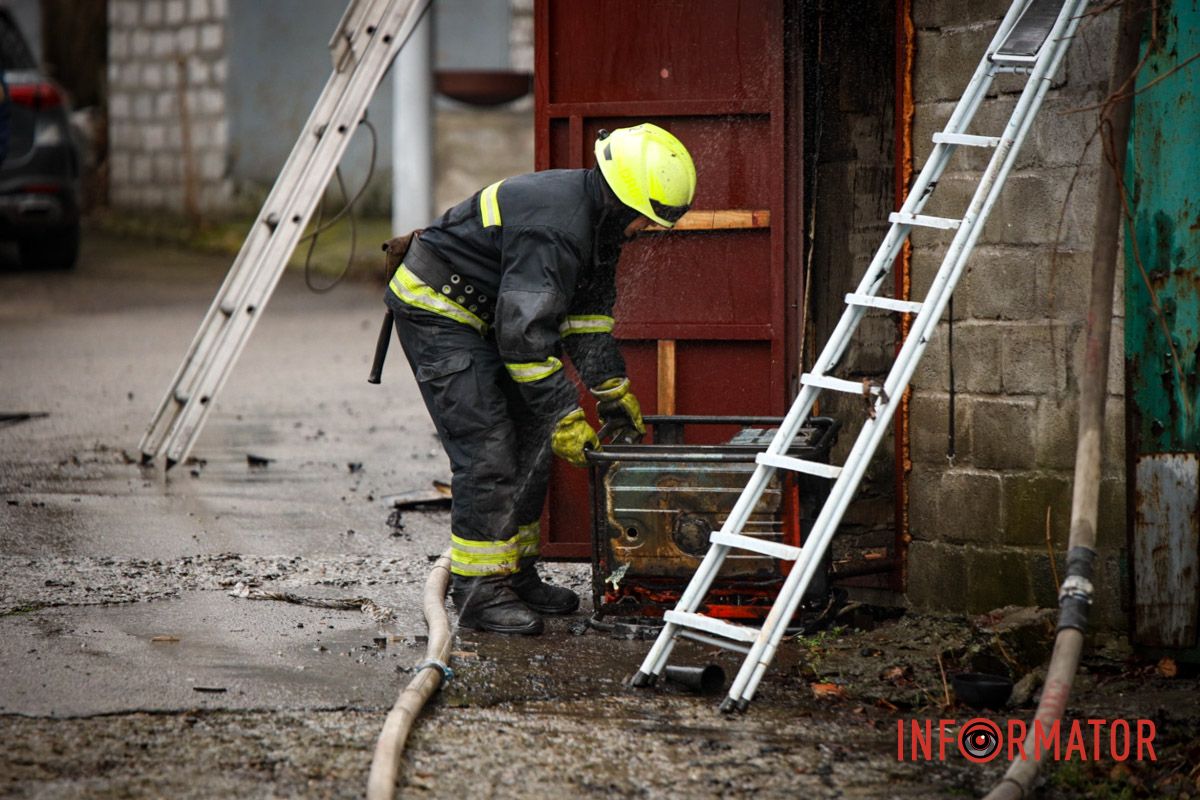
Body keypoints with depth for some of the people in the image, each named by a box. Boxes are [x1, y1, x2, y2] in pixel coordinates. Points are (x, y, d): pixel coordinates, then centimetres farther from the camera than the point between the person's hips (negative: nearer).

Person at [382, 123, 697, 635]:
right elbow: (525, 333, -31)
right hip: (433, 306, -10)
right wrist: (565, 415, -26)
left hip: (480, 313, 10)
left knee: (528, 443, 9)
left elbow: (588, 310, 11)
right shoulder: (556, 227, -31)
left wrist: (613, 389, 5)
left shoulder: (599, 220, 1)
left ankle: (515, 573, 17)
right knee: (487, 450, -14)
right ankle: (479, 592, -9)